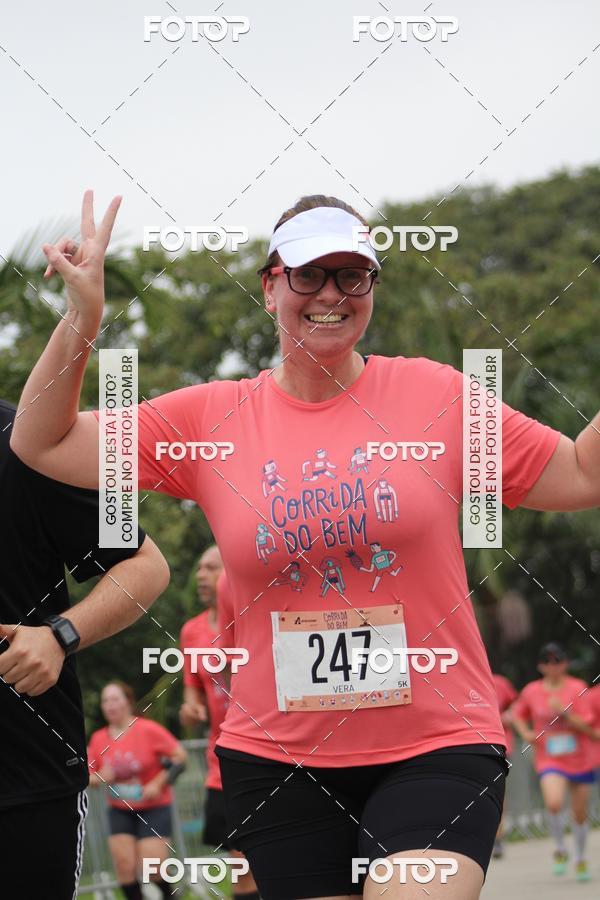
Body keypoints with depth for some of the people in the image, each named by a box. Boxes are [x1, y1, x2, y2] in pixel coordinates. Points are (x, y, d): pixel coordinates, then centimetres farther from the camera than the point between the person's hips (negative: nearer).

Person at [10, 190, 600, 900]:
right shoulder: (209, 417, 5)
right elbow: (42, 444, 7)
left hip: (435, 746, -2)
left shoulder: (436, 394, 2)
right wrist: (84, 317, -6)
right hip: (276, 757, 2)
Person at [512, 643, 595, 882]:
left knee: (580, 814, 9)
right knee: (553, 803, -26)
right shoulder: (531, 691, -1)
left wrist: (564, 711, -25)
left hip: (579, 761, 1)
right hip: (550, 761, 0)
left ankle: (580, 858, 33)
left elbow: (586, 726, -10)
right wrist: (525, 732, -2)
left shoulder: (577, 688, -6)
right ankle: (560, 849, -2)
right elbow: (517, 713, 17)